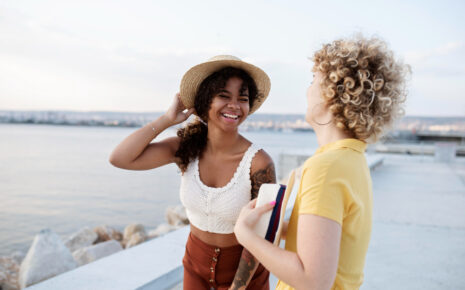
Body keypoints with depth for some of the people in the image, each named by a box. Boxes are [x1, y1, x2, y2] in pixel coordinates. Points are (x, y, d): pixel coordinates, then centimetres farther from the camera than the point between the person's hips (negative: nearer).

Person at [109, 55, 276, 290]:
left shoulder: (259, 163, -24)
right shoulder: (187, 147, -13)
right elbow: (119, 158, -19)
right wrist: (168, 119, -19)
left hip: (243, 270, -3)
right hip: (196, 264, 4)